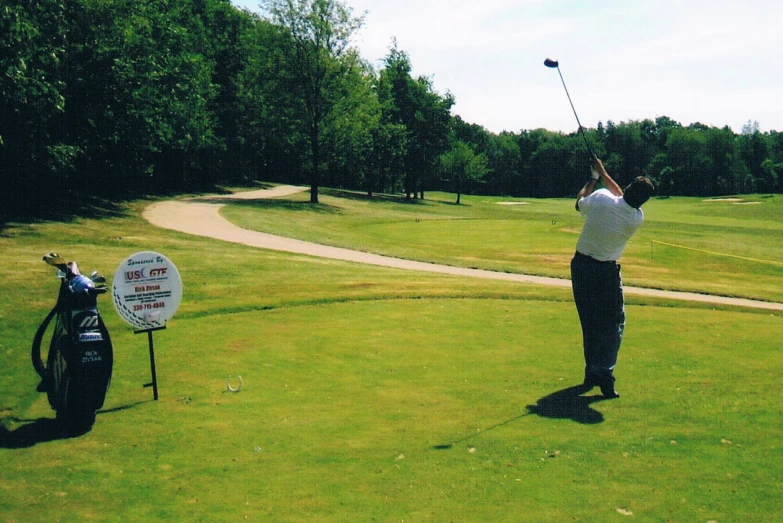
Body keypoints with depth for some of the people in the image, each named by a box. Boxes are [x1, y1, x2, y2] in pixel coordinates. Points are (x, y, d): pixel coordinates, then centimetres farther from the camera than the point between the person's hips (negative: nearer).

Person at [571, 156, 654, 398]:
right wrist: (603, 174, 22)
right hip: (607, 271, -3)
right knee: (614, 323, 5)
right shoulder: (637, 218, -10)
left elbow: (579, 203, 9)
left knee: (589, 322, 13)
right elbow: (624, 199, 12)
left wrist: (593, 178, 23)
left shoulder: (600, 198, -15)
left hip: (581, 266, 3)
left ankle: (591, 373, 21)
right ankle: (604, 374, -9)